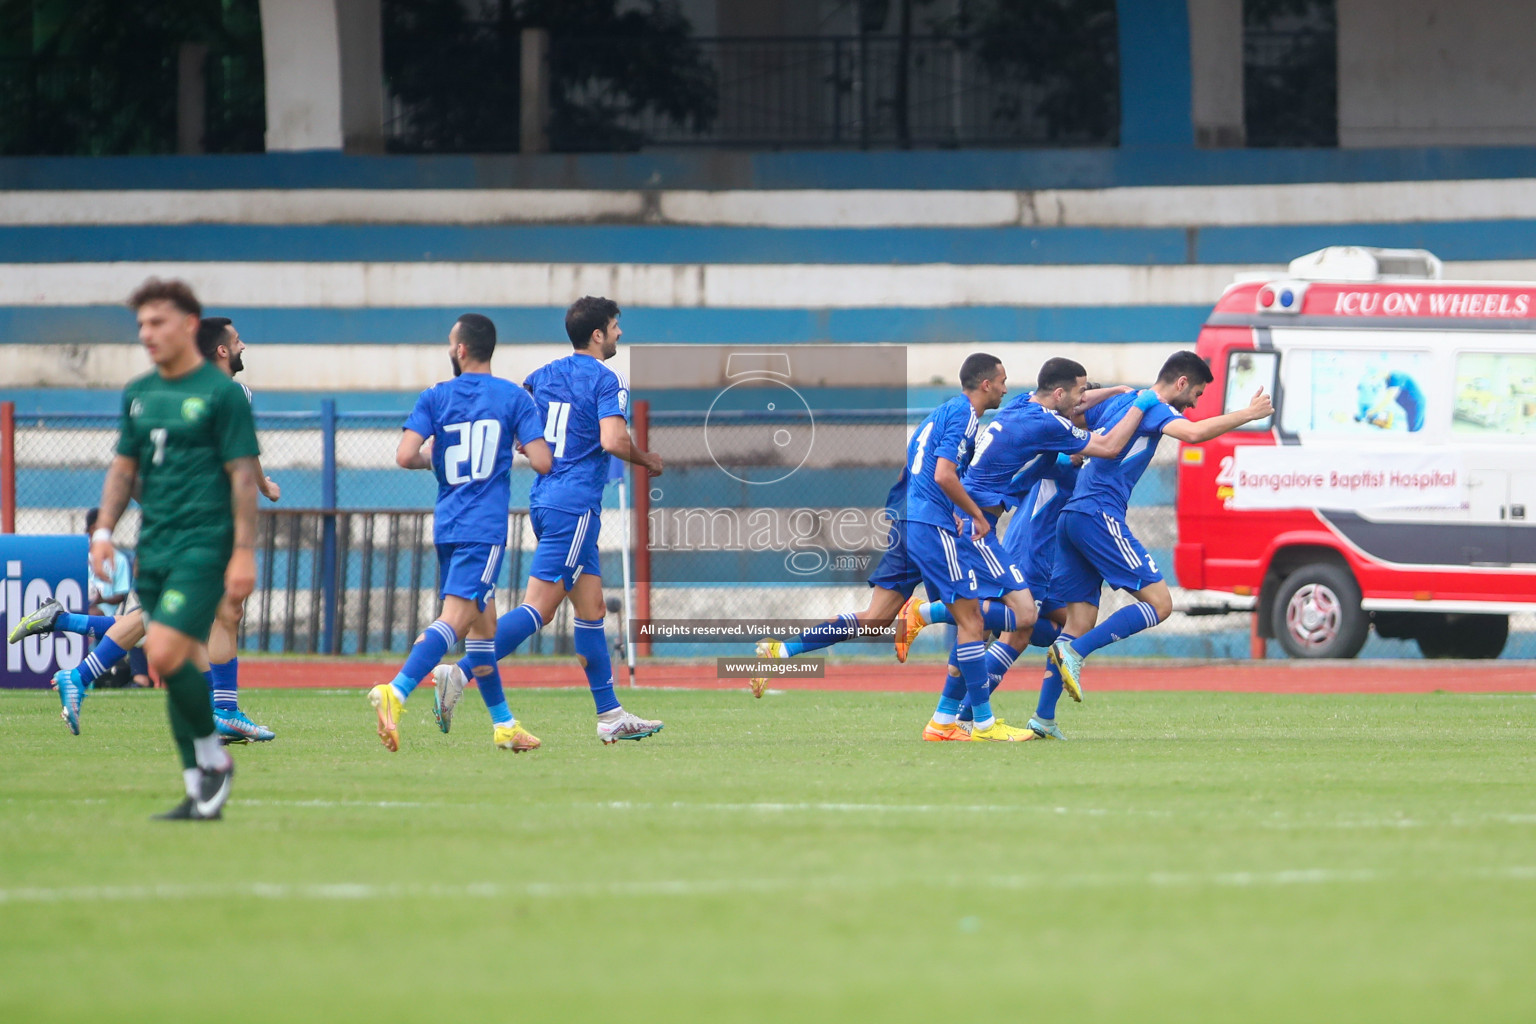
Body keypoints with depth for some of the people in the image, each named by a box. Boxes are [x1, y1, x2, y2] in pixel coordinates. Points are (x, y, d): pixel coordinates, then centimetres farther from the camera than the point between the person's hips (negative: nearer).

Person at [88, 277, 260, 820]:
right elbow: (124, 467, 19)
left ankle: (213, 757, -1)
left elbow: (243, 475, -7)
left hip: (203, 547, -7)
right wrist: (103, 531, 7)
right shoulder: (137, 395, 14)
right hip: (155, 548, 7)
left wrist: (244, 552, -12)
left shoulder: (221, 393, -5)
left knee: (166, 654, -19)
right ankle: (200, 794, 9)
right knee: (182, 667, 5)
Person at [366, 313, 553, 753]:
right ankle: (395, 692, -35)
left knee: (482, 621, 16)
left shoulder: (434, 398, 4)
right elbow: (542, 462, -6)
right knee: (456, 618, -15)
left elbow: (405, 456, -7)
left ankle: (504, 723, 22)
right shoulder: (514, 398, -1)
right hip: (485, 527, -4)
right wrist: (521, 445, 16)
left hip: (446, 525, 4)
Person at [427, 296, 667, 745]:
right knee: (538, 608, -12)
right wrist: (648, 461, -2)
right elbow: (613, 440, -20)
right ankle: (460, 673, -24)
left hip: (544, 501, 9)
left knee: (592, 607, 12)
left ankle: (611, 715, 14)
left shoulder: (543, 376, 13)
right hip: (575, 506, -9)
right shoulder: (607, 381, -8)